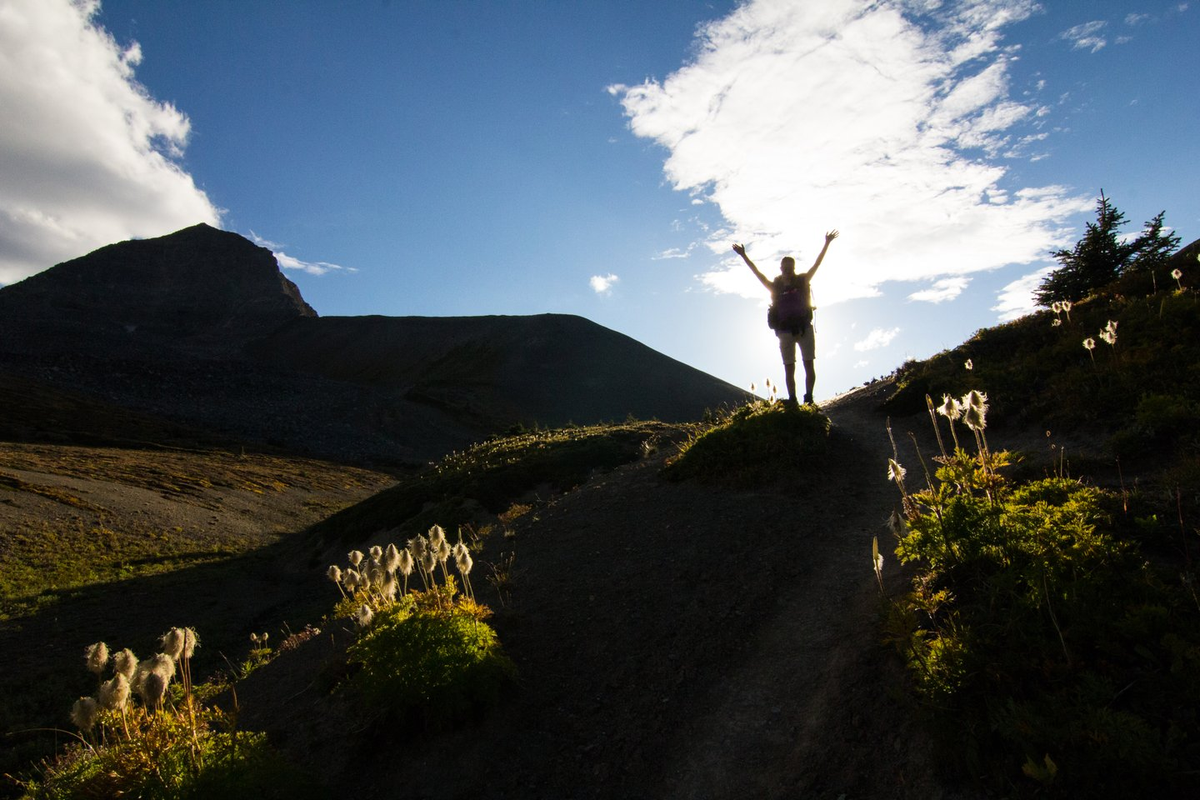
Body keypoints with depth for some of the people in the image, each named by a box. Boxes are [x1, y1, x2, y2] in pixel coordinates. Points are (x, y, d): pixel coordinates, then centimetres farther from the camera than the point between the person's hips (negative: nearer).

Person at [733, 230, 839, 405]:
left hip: (805, 328, 1)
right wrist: (744, 256, -4)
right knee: (789, 369, 0)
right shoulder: (776, 286, 2)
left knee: (809, 365, -2)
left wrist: (826, 244, -6)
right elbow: (758, 274, 0)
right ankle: (792, 400, 2)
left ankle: (808, 398, 1)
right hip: (786, 331, 0)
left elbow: (816, 264, 0)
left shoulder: (802, 281, 4)